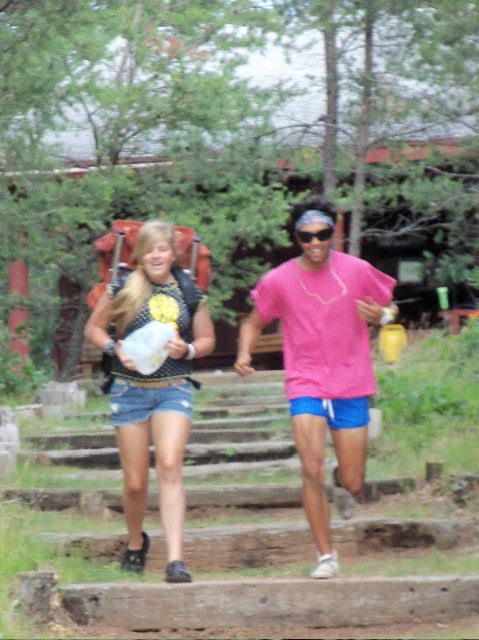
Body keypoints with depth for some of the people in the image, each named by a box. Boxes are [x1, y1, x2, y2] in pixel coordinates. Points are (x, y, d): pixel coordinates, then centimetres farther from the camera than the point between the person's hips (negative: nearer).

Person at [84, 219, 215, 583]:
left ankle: (176, 560, -24)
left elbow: (207, 340, 13)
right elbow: (93, 328, 8)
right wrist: (116, 348, -11)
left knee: (170, 467, -19)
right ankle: (136, 544, 35)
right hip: (130, 390, 0)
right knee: (135, 482, 6)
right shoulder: (123, 290, 0)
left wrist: (187, 350, -8)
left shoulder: (190, 293, 3)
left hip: (173, 389, 0)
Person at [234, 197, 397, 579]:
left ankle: (343, 474, 43)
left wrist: (381, 315, -14)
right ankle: (326, 555, -4)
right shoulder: (278, 281, -4)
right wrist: (244, 353, -10)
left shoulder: (358, 272, -3)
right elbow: (254, 322, 10)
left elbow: (390, 307, 10)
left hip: (351, 387, 1)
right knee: (312, 472, -16)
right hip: (306, 385, -1)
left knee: (353, 486, 5)